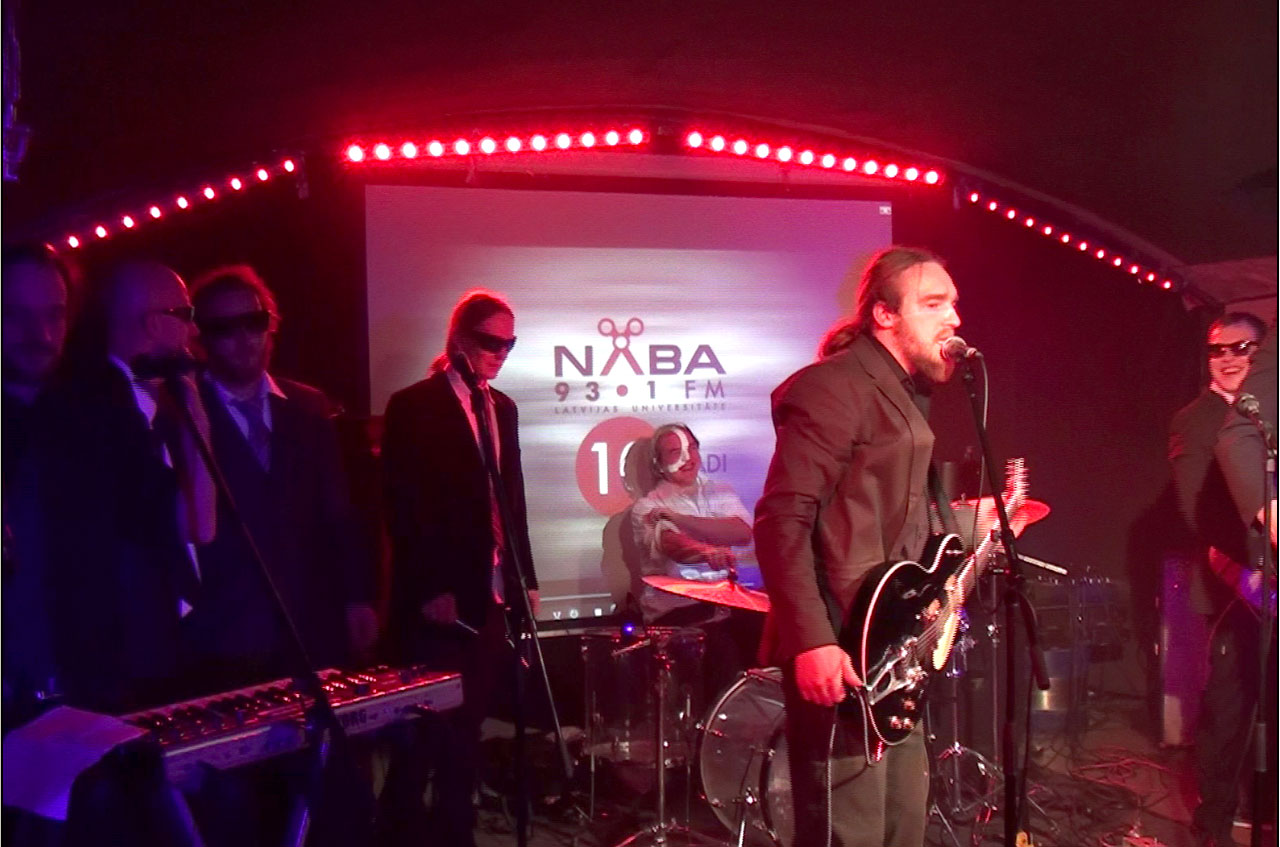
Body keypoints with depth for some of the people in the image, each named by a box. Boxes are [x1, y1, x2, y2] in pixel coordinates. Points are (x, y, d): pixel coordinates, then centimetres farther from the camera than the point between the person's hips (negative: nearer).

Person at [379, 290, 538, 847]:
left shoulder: (502, 407, 13)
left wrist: (525, 577, 12)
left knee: (467, 721, 12)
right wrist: (430, 589, -15)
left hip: (492, 592, 6)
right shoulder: (414, 406, -7)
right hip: (440, 598, -6)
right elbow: (403, 507, -12)